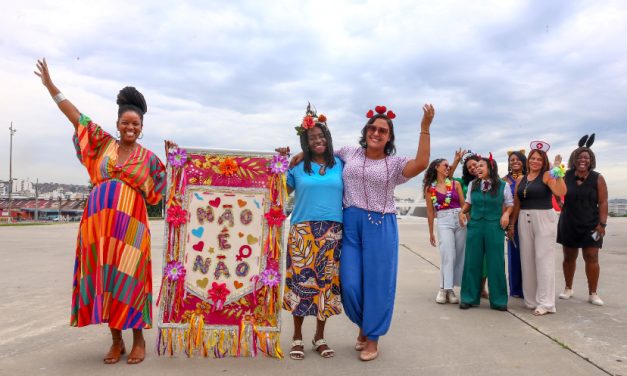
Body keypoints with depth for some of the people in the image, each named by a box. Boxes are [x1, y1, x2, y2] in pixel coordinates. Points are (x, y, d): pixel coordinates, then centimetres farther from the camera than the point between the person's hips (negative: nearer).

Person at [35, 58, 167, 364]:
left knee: (128, 279, -4)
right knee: (102, 278, 4)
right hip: (99, 221, 3)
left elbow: (157, 190, 13)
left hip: (130, 224, -2)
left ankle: (139, 340, 9)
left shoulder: (149, 158, 7)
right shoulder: (103, 144, 11)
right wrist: (50, 85, 15)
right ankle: (116, 341, 16)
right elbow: (77, 117, 14)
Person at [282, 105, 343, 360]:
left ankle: (320, 336, 23)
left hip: (333, 232, 2)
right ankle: (297, 337, 18)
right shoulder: (297, 167, 6)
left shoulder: (339, 165, 10)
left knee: (327, 282, 6)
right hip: (303, 231, -1)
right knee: (300, 281, 0)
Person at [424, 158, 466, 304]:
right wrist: (431, 232, 7)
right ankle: (445, 288, -6)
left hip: (460, 220, 3)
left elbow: (464, 204, 7)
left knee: (459, 256, 3)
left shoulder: (456, 184, 9)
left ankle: (449, 288, 11)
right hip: (443, 222, -3)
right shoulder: (429, 188, 5)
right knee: (448, 255, -12)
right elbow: (430, 211, 6)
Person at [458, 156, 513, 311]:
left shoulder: (503, 185, 0)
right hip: (475, 225, 2)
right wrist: (462, 212, 0)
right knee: (472, 261, 4)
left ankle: (498, 300, 15)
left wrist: (506, 214, -10)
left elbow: (510, 204, 8)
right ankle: (469, 298, 15)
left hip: (495, 226, -2)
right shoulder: (472, 185, 6)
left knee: (495, 262, 2)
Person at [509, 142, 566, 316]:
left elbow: (561, 192, -22)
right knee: (527, 259, 9)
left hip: (544, 219, -5)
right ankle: (531, 299, 21)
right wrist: (511, 225, 12)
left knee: (543, 259, -3)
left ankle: (545, 303, 3)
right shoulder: (521, 180, 11)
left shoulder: (547, 175, -4)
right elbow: (516, 205, 14)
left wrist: (558, 171, -23)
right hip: (524, 220, 6)